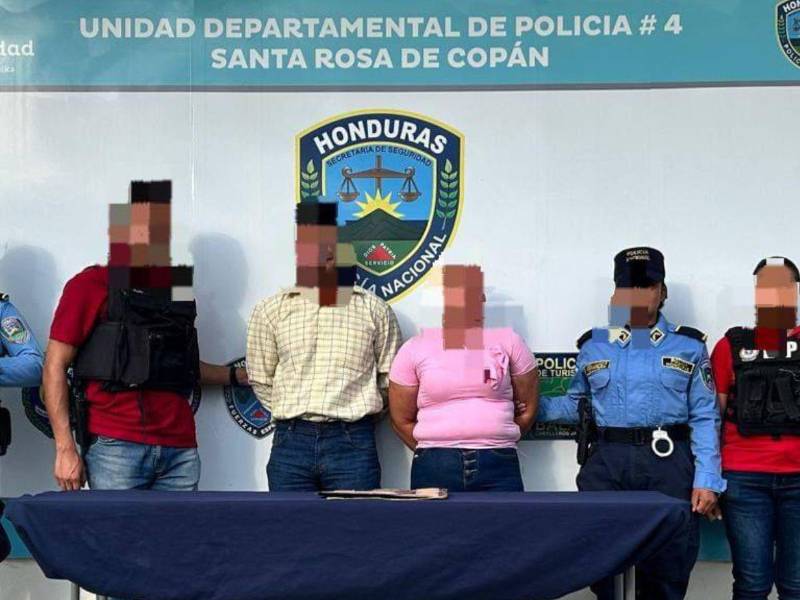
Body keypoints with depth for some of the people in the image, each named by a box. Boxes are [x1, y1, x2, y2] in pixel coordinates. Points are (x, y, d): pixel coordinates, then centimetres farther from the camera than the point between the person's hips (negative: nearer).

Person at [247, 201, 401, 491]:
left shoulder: (373, 309, 6)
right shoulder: (270, 311, 8)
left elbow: (391, 378, 12)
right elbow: (260, 379, 14)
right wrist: (293, 416, 11)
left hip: (353, 443, -1)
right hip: (290, 442, 1)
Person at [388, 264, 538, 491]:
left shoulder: (507, 341, 6)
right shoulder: (414, 349, 5)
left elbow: (527, 408, 11)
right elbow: (402, 419, 9)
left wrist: (499, 443, 12)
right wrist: (434, 454, 8)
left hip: (499, 466, 0)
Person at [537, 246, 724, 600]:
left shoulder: (688, 346, 7)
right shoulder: (593, 346, 12)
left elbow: (704, 418, 4)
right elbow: (576, 404, 19)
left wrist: (707, 479, -5)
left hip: (669, 464, -1)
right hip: (606, 464, 1)